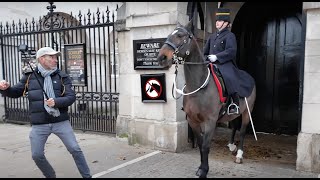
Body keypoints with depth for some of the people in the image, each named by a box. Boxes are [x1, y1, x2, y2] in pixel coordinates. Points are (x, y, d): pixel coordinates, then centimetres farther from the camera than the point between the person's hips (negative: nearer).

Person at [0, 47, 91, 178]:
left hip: (61, 122, -1)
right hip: (39, 125, 2)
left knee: (75, 149, -1)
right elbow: (15, 93, 12)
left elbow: (71, 97, -8)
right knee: (37, 155, 7)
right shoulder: (29, 76, 3)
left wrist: (56, 102, -26)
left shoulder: (62, 77, -1)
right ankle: (50, 176, 34)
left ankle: (87, 176, 15)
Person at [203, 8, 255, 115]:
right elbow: (205, 51, 26)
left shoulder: (230, 35, 0)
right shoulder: (212, 37, 21)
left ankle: (235, 105, -23)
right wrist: (206, 59, 5)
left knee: (229, 78, -32)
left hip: (225, 65, -7)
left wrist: (217, 57, -21)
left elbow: (231, 51, -14)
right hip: (212, 65, 7)